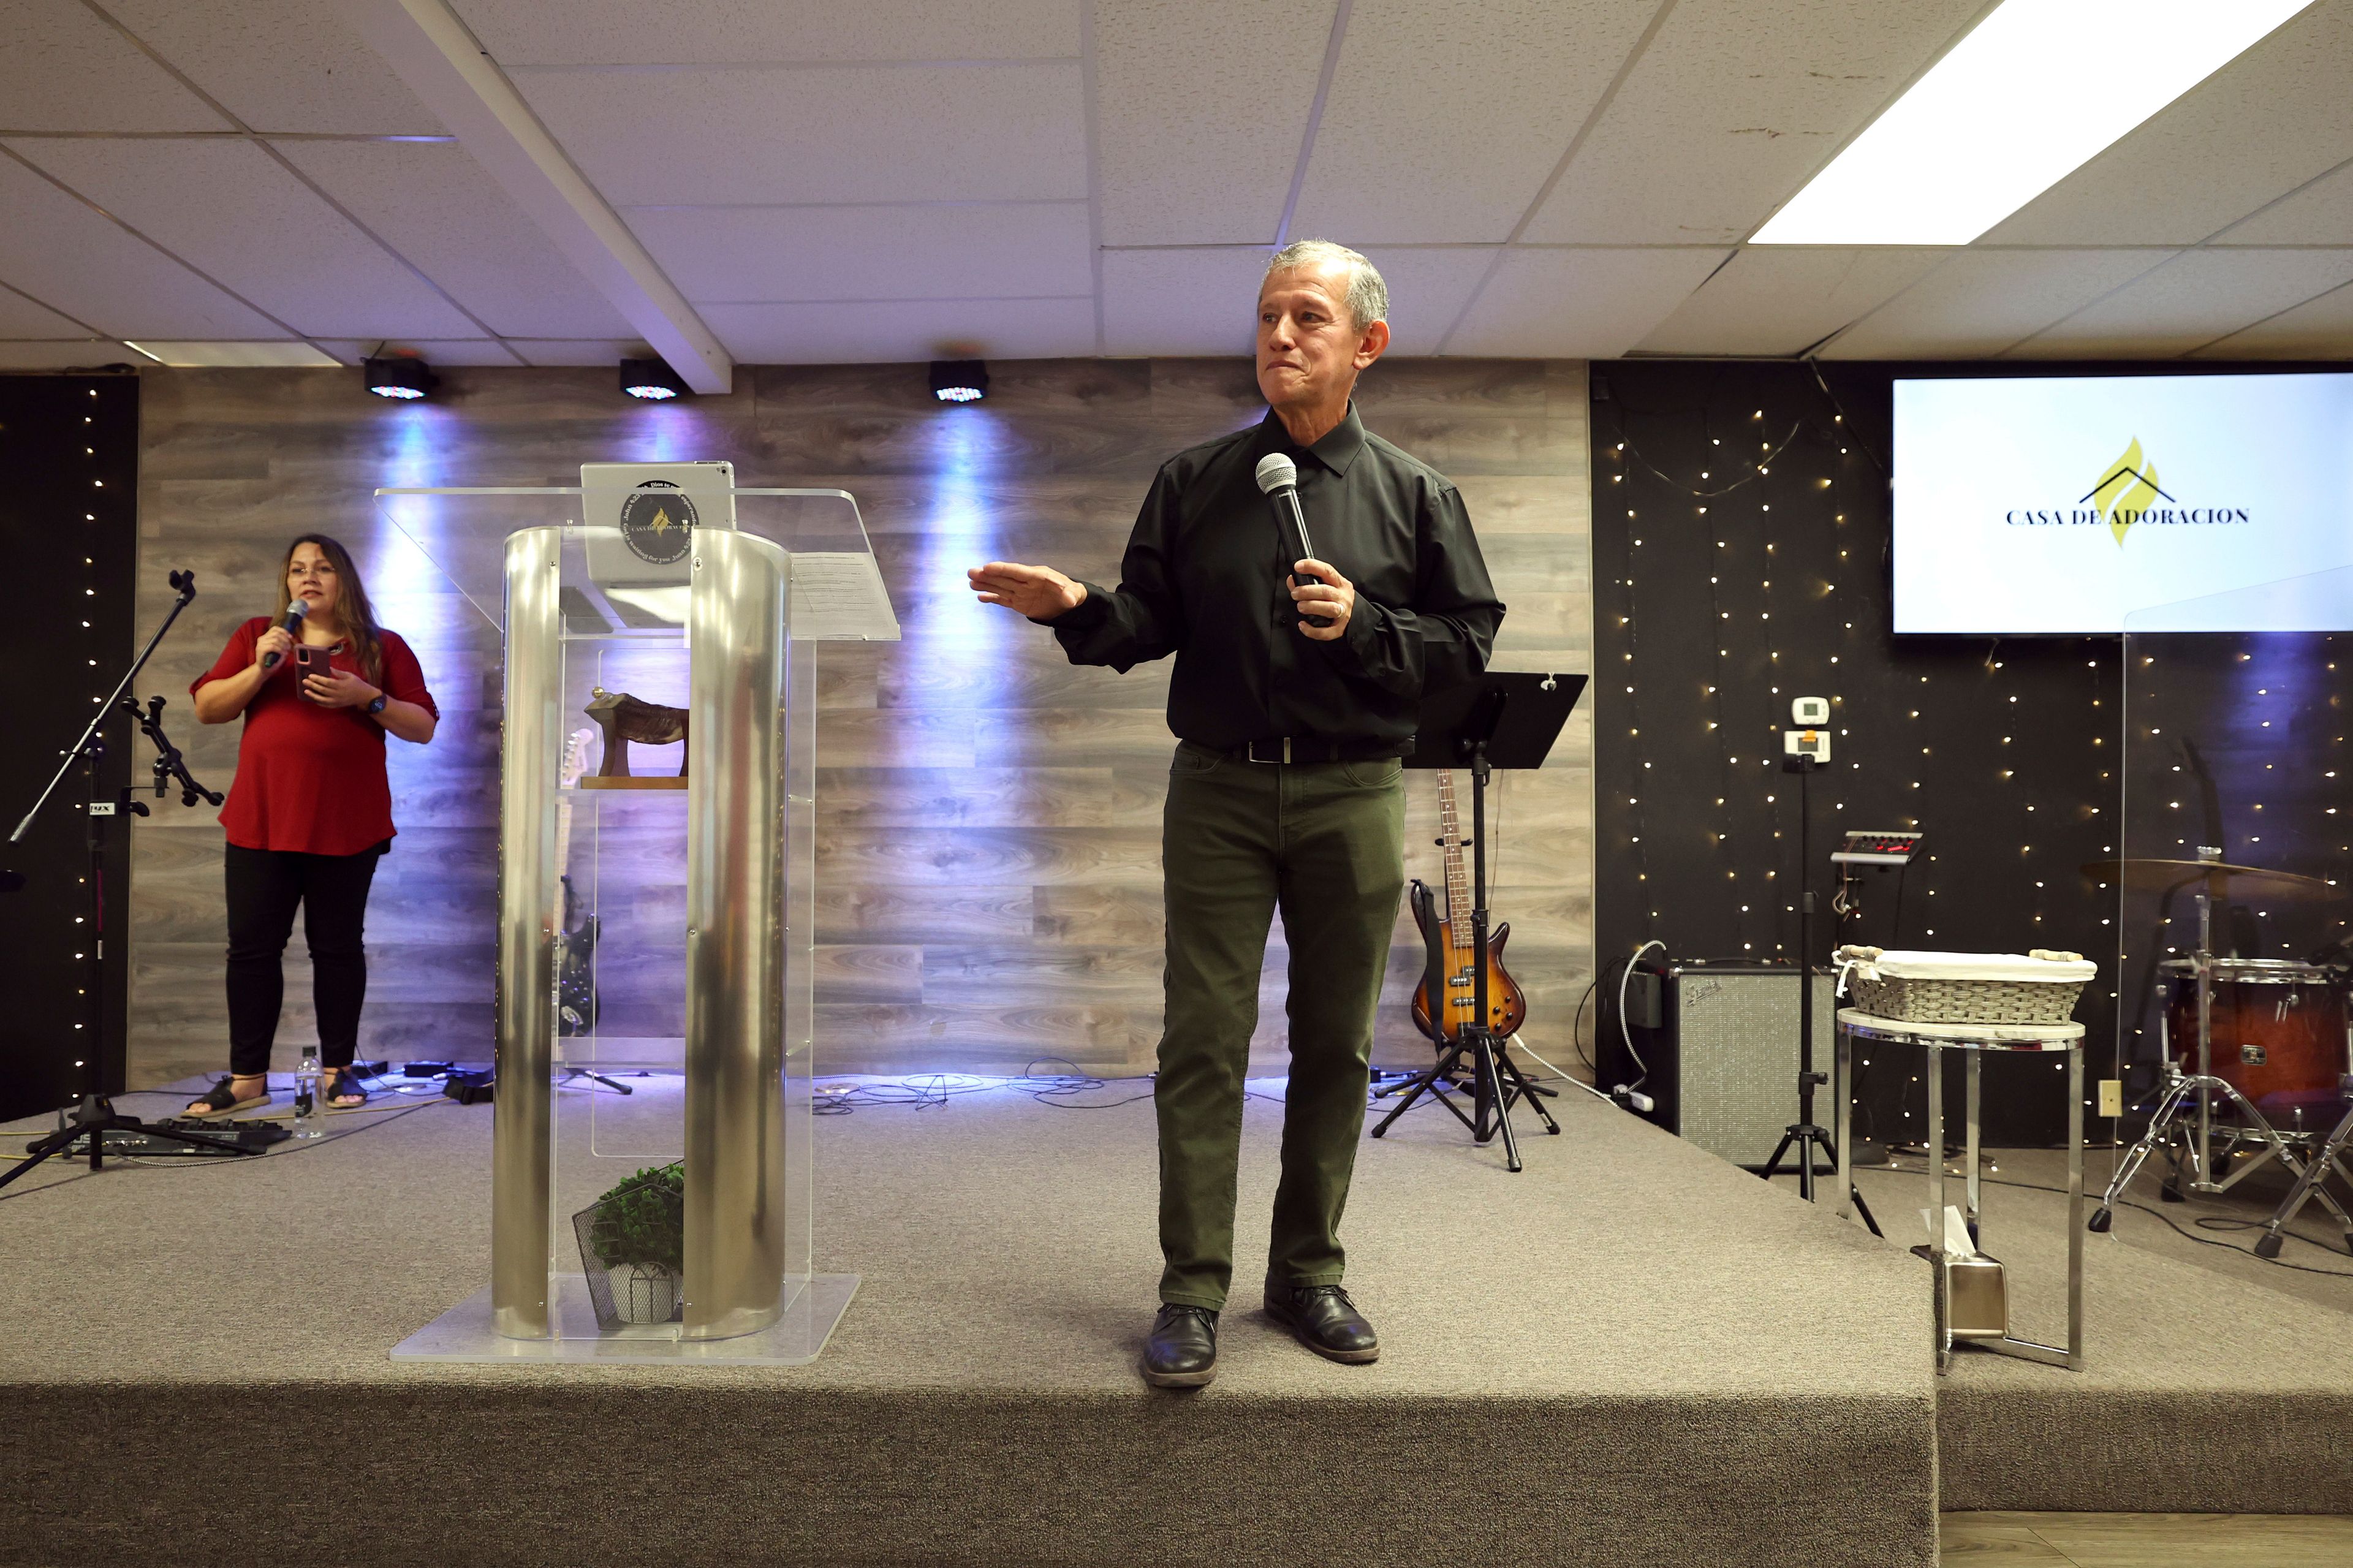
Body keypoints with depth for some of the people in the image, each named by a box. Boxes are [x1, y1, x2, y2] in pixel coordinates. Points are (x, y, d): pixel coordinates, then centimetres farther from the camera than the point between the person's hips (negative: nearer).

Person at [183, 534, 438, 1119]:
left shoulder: (382, 648, 8)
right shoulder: (256, 636, 14)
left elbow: (424, 727, 3)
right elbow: (206, 708, 9)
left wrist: (366, 697, -13)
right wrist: (260, 669, -7)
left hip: (345, 825, -2)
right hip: (261, 822, 2)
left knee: (337, 946, 3)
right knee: (252, 946, 2)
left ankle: (338, 1070, 13)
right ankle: (247, 1077, 10)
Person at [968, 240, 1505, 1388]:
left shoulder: (1413, 494, 7)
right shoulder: (1194, 481, 9)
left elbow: (1467, 641, 4)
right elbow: (1150, 620, 7)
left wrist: (1363, 625, -12)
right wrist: (1077, 608, -13)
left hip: (1353, 797, 1)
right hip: (1220, 789, 0)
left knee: (1336, 1043, 7)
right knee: (1202, 1042, -3)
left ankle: (1309, 1274, 22)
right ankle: (1191, 1293, 7)